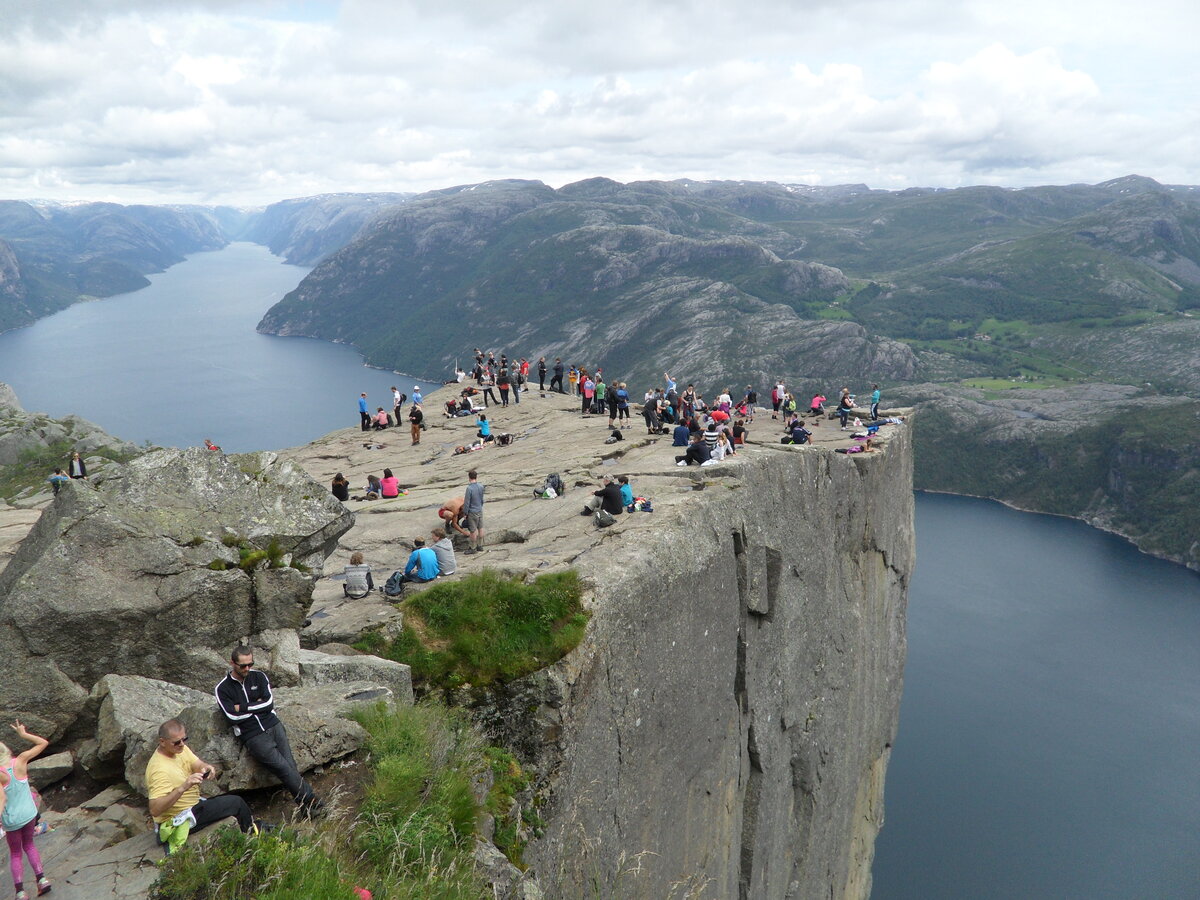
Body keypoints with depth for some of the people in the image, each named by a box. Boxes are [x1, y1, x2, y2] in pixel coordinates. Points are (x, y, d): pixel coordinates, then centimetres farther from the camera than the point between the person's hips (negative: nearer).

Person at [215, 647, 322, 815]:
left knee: (290, 765, -10)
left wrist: (243, 708, -4)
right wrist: (257, 705, -2)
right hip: (252, 736, -3)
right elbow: (233, 717, -9)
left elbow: (269, 703, 0)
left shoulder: (259, 676, 10)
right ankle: (310, 801, -7)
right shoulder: (223, 688, 2)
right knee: (284, 767, -14)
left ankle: (308, 806, -10)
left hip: (273, 726, 3)